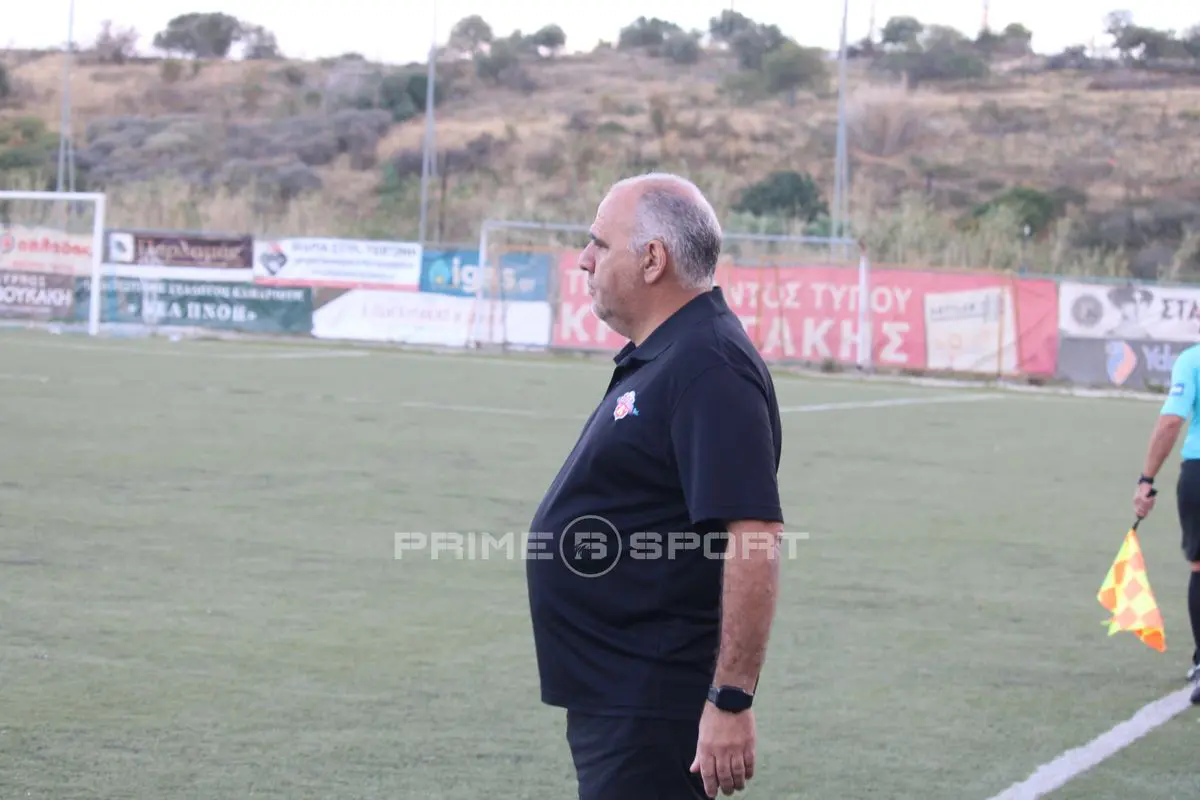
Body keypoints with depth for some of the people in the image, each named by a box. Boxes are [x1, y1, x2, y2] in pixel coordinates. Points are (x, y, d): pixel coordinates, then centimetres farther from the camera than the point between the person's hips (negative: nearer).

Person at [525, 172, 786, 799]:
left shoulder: (708, 370, -19)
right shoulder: (654, 361, 14)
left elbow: (756, 542, -26)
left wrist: (731, 701, -27)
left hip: (653, 714, -11)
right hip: (612, 699, 11)